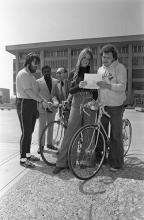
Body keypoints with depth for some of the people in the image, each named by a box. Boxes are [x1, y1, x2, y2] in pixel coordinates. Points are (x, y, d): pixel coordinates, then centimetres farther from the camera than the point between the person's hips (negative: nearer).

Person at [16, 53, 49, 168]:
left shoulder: (31, 75, 20)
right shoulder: (23, 73, -10)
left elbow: (35, 91, 16)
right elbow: (28, 91, -20)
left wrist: (43, 100, 5)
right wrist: (41, 101, -23)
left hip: (32, 104, 9)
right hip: (24, 104, -9)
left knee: (30, 132, 14)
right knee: (26, 133, -6)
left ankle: (28, 154, 27)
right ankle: (23, 159, 6)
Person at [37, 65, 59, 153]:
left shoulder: (55, 81, 8)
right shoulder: (38, 82, -1)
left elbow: (57, 94, 10)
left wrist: (57, 103, -5)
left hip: (52, 107, 3)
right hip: (42, 107, -3)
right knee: (42, 127, 3)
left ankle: (50, 144, 27)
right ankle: (41, 145, 15)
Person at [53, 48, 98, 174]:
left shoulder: (93, 74, 10)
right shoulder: (74, 73, 11)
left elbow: (96, 91, 7)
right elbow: (71, 90, 1)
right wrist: (79, 86, -20)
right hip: (76, 105, 0)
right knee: (70, 132, -5)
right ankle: (61, 162, 0)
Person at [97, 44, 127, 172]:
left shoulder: (120, 68, -5)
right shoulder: (100, 69, 13)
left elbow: (122, 86, -16)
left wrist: (107, 85, -30)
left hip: (116, 107, -5)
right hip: (102, 106, 5)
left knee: (116, 136, 1)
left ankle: (117, 163, 16)